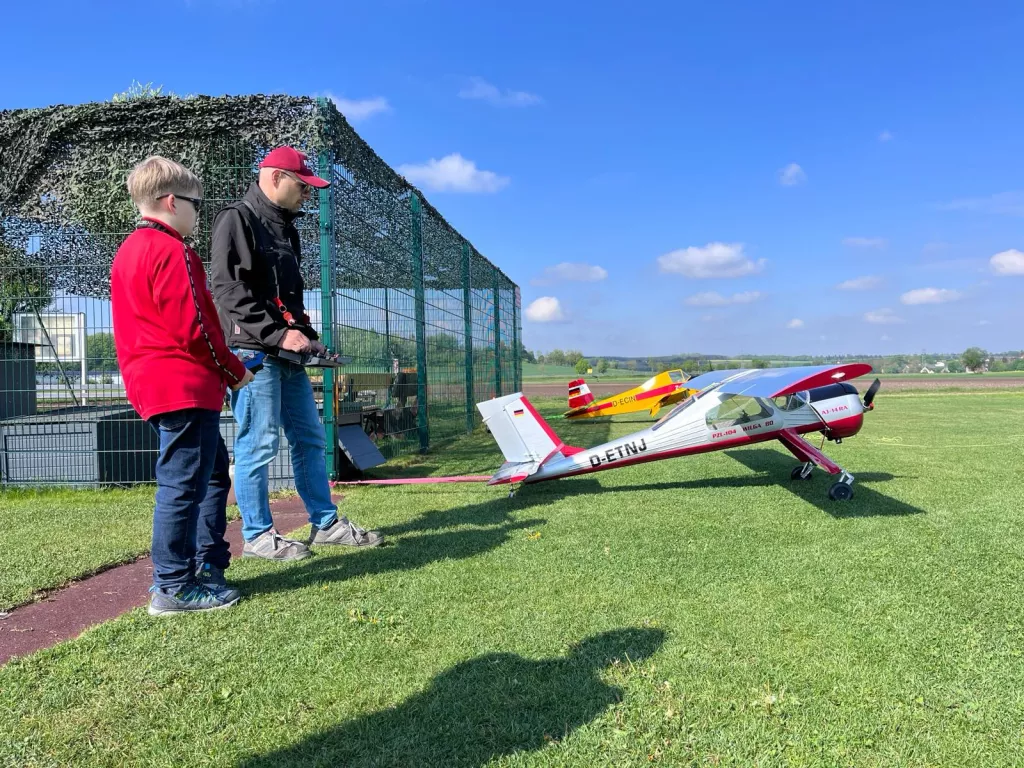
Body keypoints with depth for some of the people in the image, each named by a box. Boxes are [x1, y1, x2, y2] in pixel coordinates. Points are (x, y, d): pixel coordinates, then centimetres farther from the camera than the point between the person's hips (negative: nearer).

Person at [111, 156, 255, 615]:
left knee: (213, 473, 19)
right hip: (185, 385, -11)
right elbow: (194, 328, -17)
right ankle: (173, 587, 5)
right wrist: (234, 371, -5)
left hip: (152, 383, 11)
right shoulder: (172, 252, -13)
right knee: (184, 484, -4)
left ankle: (208, 565, 25)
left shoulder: (128, 252, 19)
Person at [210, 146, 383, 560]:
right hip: (253, 352, -9)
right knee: (258, 443, -3)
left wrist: (309, 338, 11)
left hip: (288, 354, 9)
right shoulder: (237, 219, -6)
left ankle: (326, 522, 21)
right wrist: (278, 334, -21)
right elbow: (230, 290, -17)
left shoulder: (285, 228, 21)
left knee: (310, 438, 11)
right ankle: (258, 535, 10)